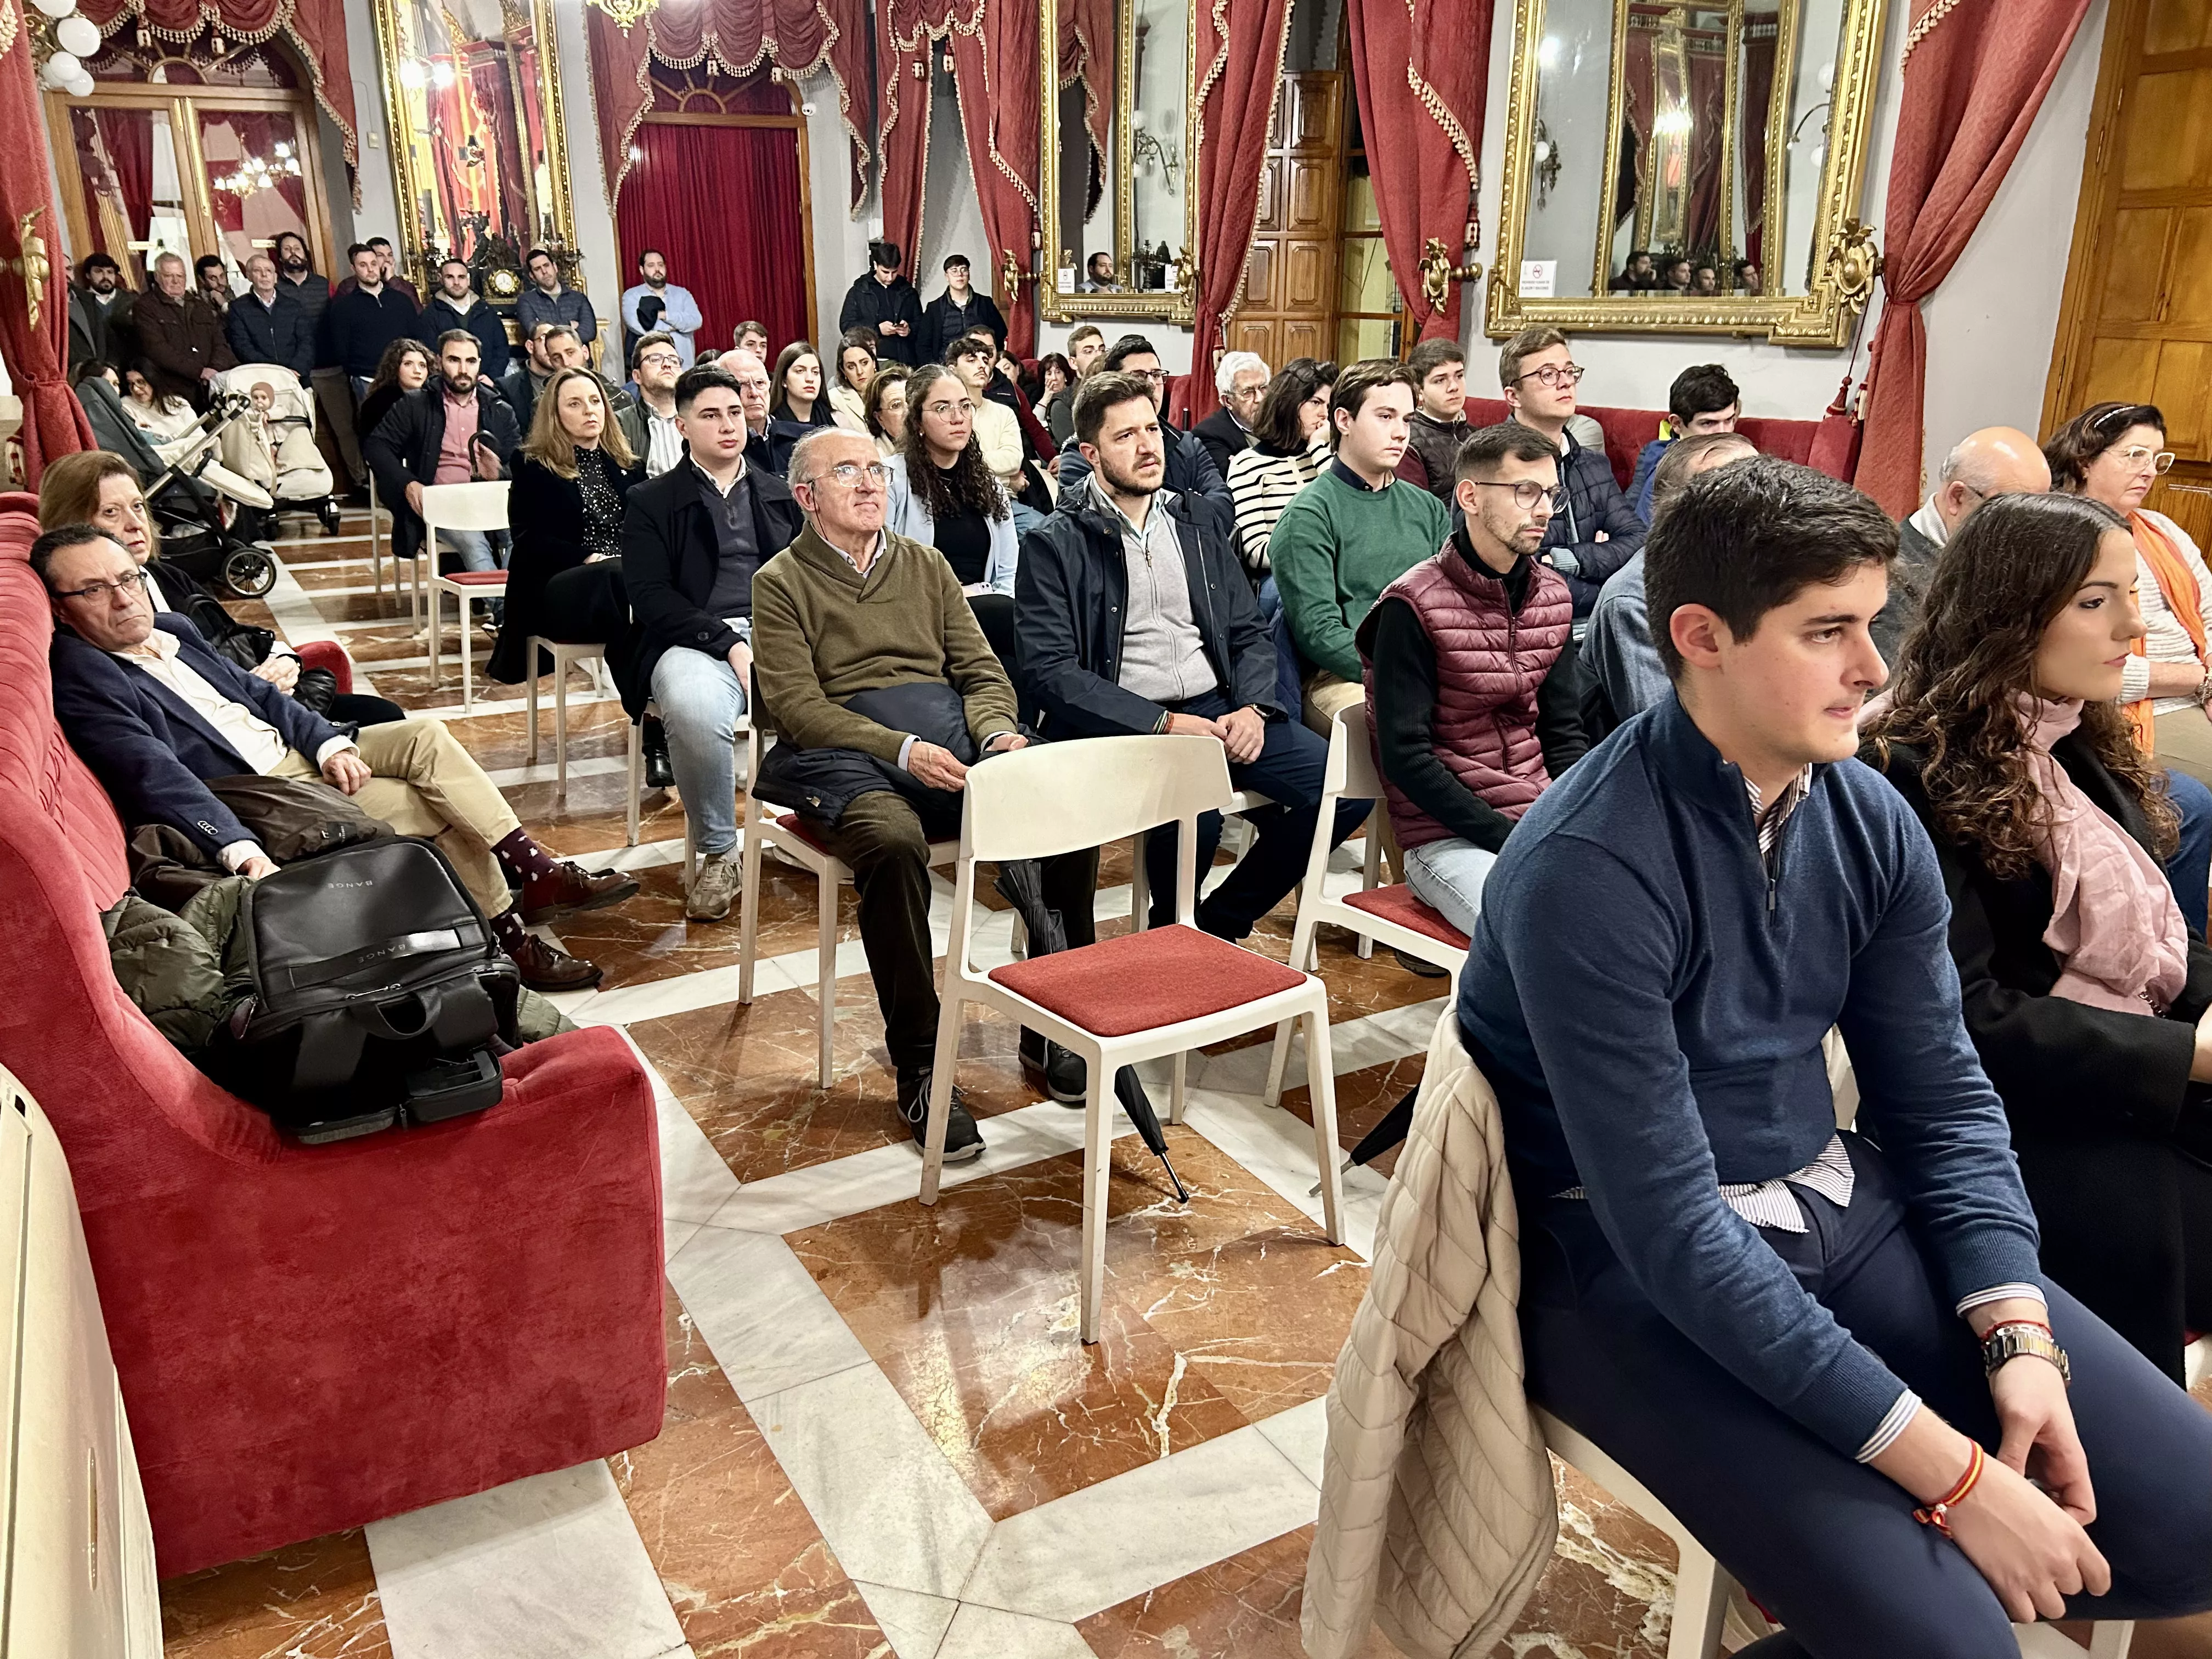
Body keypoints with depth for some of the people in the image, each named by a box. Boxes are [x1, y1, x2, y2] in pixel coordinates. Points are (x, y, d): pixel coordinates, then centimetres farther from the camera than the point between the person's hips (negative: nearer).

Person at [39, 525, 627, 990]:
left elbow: (253, 690, 14)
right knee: (433, 805, -15)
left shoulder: (170, 629, 12)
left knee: (425, 737, -8)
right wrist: (242, 851, -38)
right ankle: (511, 940, -5)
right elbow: (157, 780, -26)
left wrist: (328, 742, -4)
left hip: (298, 752, 8)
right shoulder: (82, 680, -15)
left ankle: (538, 871, -12)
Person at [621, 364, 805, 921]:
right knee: (695, 708, -39)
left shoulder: (780, 496, 24)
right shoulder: (652, 503, 14)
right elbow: (650, 596, 0)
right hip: (698, 641, -2)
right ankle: (717, 853, -15)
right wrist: (729, 645, -14)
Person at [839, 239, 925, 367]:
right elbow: (846, 325, 1)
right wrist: (877, 329, -12)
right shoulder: (858, 292, 7)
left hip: (903, 361, 2)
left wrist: (910, 330, -7)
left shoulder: (908, 292, 13)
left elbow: (920, 323, 18)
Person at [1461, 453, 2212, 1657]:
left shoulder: (1871, 820, -1)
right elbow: (1668, 1228, -26)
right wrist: (1948, 1473, -24)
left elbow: (1941, 1093, 5)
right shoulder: (1586, 870, -25)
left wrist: (2019, 1335, -11)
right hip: (1631, 1265, -7)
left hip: (1835, 1203, 7)